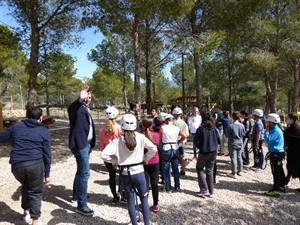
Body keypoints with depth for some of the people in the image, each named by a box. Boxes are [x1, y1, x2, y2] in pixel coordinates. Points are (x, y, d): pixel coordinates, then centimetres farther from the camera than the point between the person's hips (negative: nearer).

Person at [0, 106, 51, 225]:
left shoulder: (16, 127, 14)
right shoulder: (44, 131, 7)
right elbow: (46, 154, 5)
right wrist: (47, 174, 10)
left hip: (16, 165, 3)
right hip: (35, 164, -3)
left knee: (25, 186, 30)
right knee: (35, 192, 12)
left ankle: (26, 212, 41)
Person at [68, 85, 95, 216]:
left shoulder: (86, 110, 17)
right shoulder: (78, 108, -10)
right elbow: (71, 109, -37)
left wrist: (91, 145, 19)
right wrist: (80, 99, -56)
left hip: (85, 144, 10)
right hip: (79, 144, -10)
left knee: (81, 171, 22)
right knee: (85, 173, -10)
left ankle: (76, 194, 40)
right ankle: (81, 205, -2)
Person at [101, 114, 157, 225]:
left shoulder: (117, 140, -9)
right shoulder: (141, 137, -9)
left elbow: (104, 155, -16)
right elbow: (153, 149, -11)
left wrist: (116, 161, -1)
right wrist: (145, 159, 4)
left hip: (125, 174, 0)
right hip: (139, 172, 0)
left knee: (130, 201, 16)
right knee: (144, 198, 18)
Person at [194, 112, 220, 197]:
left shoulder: (201, 128, -14)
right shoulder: (215, 128, 0)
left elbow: (196, 141, -13)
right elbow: (218, 140, 5)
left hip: (204, 152, -4)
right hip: (213, 152, 5)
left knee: (199, 169, 12)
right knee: (210, 170, 13)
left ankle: (204, 190, 6)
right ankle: (210, 191, 18)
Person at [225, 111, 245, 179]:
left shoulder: (230, 126, -19)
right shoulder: (241, 125, -5)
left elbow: (227, 135, -12)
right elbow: (243, 134, 5)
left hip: (232, 144, -5)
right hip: (240, 143, 5)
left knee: (233, 158, 0)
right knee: (239, 157, 16)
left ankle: (234, 173, 4)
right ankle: (240, 171, 27)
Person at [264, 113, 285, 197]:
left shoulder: (276, 130, -19)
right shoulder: (276, 129, 12)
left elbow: (268, 139, -26)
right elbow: (271, 140, 16)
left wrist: (267, 130, -19)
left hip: (276, 154, -10)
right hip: (278, 153, 10)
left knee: (275, 172, -6)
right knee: (280, 171, 19)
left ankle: (275, 190, -2)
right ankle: (281, 186, 32)